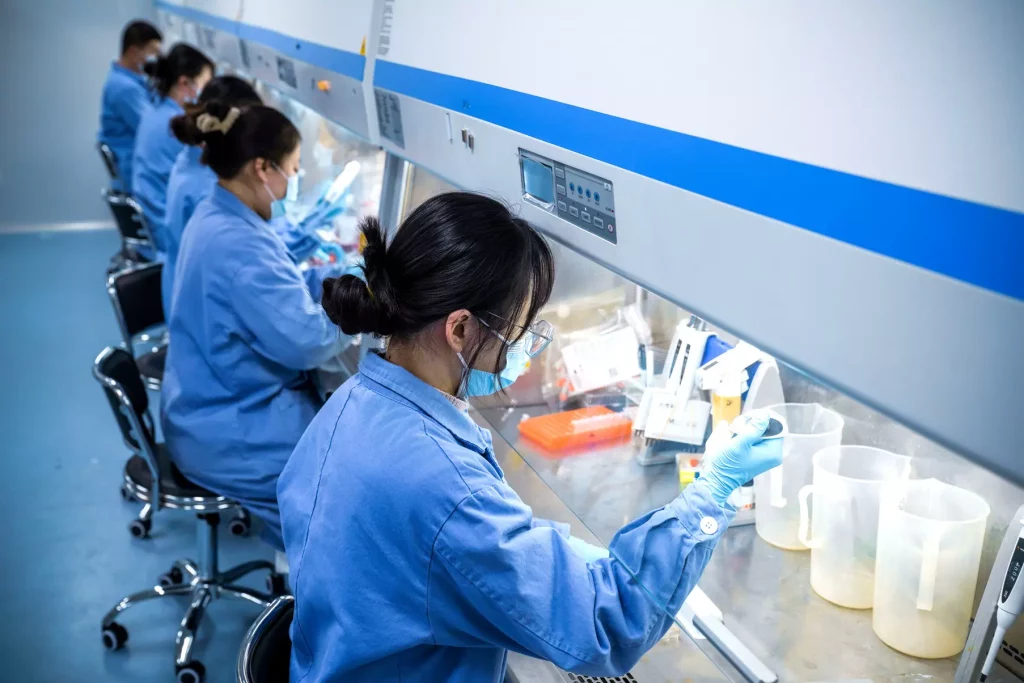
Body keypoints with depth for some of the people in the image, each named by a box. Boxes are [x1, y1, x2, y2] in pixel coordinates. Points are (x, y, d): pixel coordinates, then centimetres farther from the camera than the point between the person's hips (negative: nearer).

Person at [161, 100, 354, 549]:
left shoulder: (217, 216, 4)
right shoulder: (238, 245, -28)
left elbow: (278, 290, 13)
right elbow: (307, 341, -29)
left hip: (221, 403, 10)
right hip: (227, 433, -10)